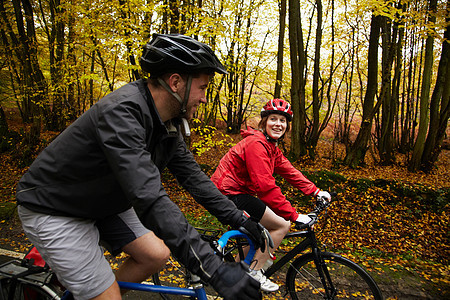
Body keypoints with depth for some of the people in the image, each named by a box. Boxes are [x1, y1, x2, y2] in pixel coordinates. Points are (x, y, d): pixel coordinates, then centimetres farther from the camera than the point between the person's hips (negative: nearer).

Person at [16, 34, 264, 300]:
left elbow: (191, 174, 0)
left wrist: (238, 219, -4)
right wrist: (215, 270, -43)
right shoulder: (121, 111, -34)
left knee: (157, 255, 4)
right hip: (54, 211, -8)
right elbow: (150, 198, -42)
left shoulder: (169, 123, -5)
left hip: (105, 205, 8)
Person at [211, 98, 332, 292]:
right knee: (282, 224, -7)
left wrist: (316, 191, 3)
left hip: (236, 192, 10)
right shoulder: (256, 143, -21)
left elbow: (289, 171, 11)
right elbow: (266, 186, -28)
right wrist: (294, 216, -27)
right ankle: (254, 273, 4)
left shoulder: (271, 146, 12)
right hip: (230, 195, -10)